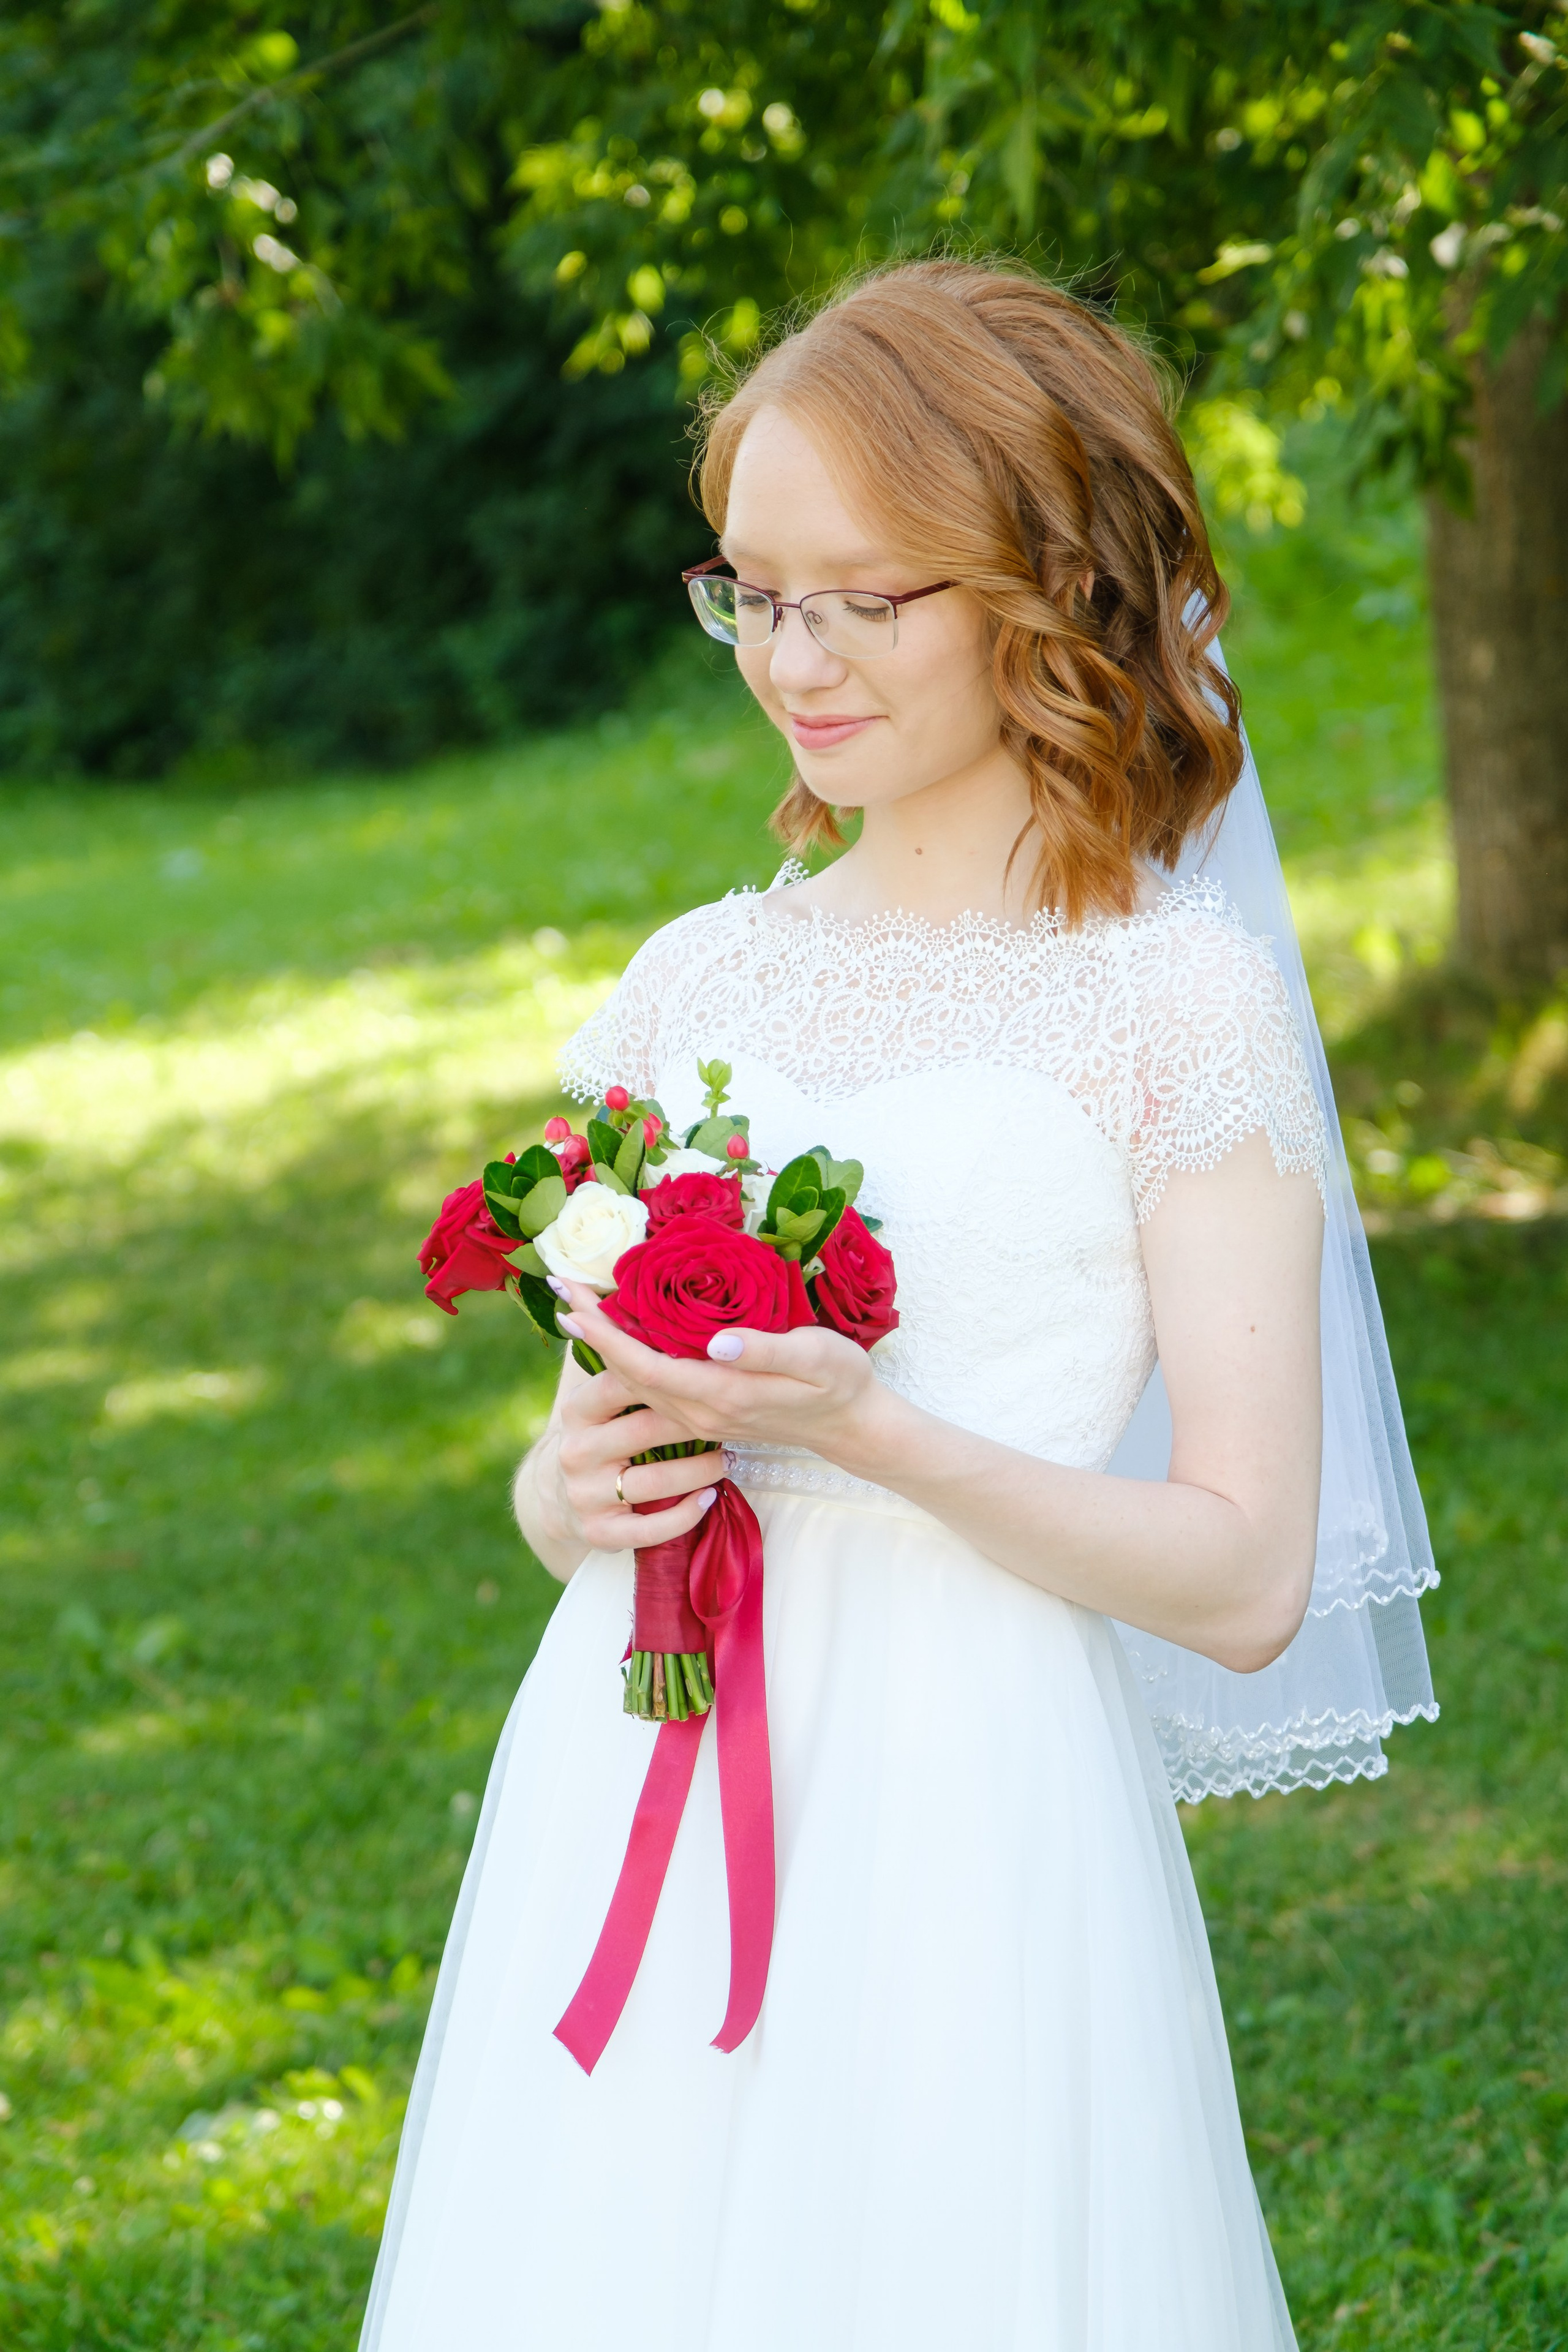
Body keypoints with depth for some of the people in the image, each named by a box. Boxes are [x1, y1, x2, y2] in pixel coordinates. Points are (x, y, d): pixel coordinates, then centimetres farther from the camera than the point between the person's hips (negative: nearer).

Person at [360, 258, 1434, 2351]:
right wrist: (582, 1485, -7)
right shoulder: (699, 978, 10)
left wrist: (868, 1430, -20)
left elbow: (1247, 1582, -9)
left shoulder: (1179, 999, -4)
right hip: (629, 1818, 5)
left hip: (966, 1823, -4)